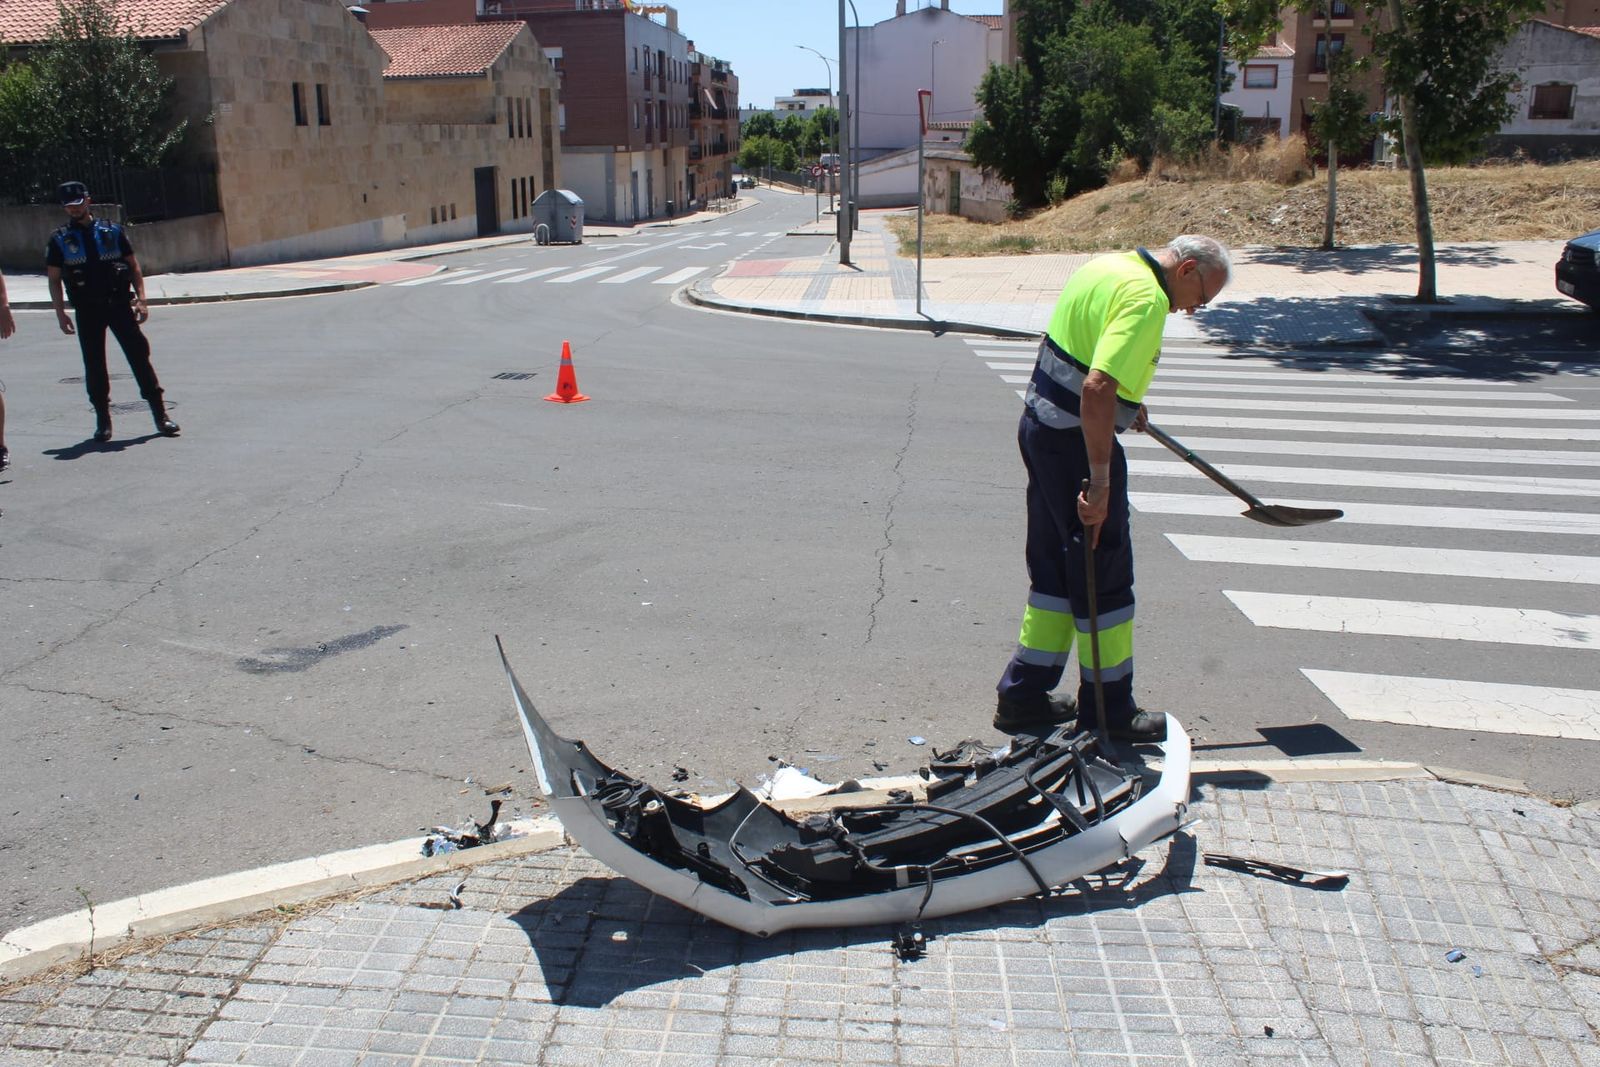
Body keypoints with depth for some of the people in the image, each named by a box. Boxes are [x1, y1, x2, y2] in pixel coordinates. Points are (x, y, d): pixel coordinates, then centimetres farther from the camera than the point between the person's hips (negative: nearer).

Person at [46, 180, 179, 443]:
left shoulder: (112, 231, 6)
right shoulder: (60, 240, 6)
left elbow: (134, 266, 8)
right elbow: (54, 279, 7)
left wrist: (140, 299, -2)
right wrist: (61, 314, -1)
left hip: (119, 304, -1)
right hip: (87, 310, 1)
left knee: (139, 355, -4)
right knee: (94, 364, 3)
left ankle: (160, 414, -1)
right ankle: (103, 421, 13)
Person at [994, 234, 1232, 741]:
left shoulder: (1106, 264, 12)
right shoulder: (1146, 299, -18)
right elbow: (1097, 389, -29)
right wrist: (1099, 481, -28)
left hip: (1039, 424, 10)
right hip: (1076, 440, -10)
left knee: (1054, 564, 17)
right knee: (1105, 575, 2)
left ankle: (1024, 695, 23)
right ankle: (1108, 709, 14)